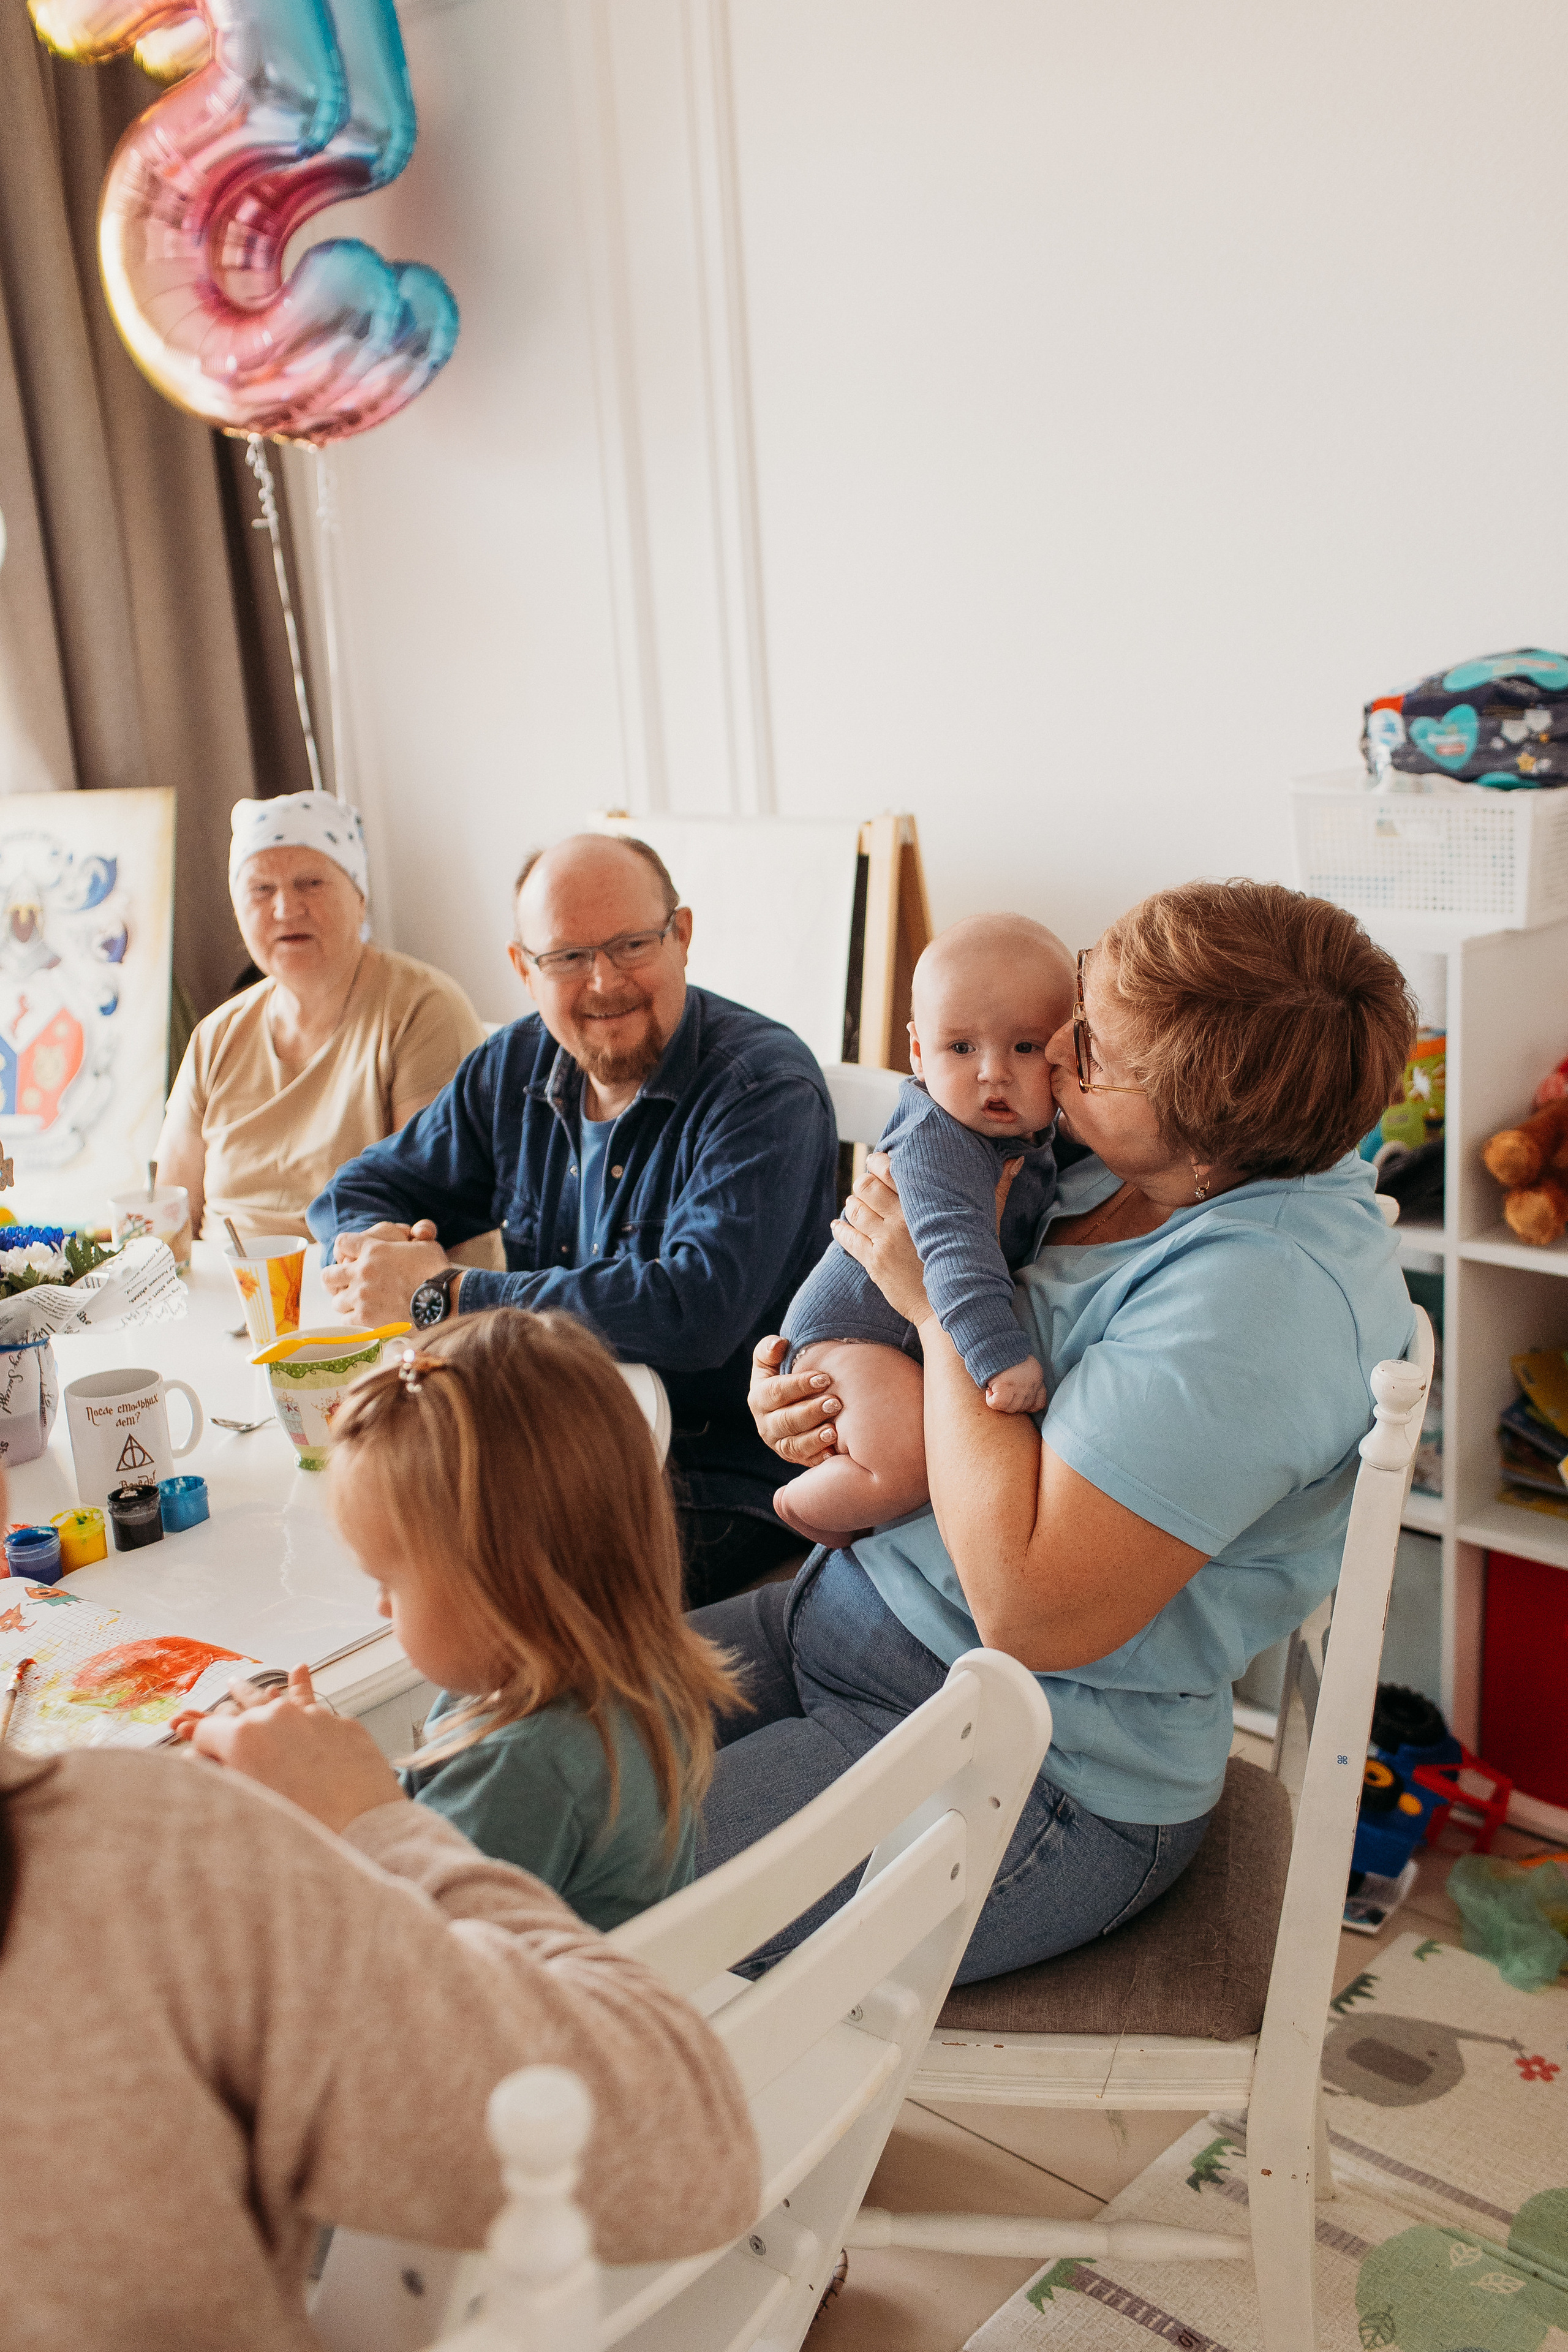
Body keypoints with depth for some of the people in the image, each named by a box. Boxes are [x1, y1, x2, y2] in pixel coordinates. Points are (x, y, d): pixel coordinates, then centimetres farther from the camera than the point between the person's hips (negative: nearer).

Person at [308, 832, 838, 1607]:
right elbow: (358, 1193, 16)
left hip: (723, 1481, -6)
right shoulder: (513, 1069, 5)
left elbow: (696, 1309, -31)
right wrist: (378, 1251, -12)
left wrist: (441, 1296, -24)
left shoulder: (765, 1090, -17)